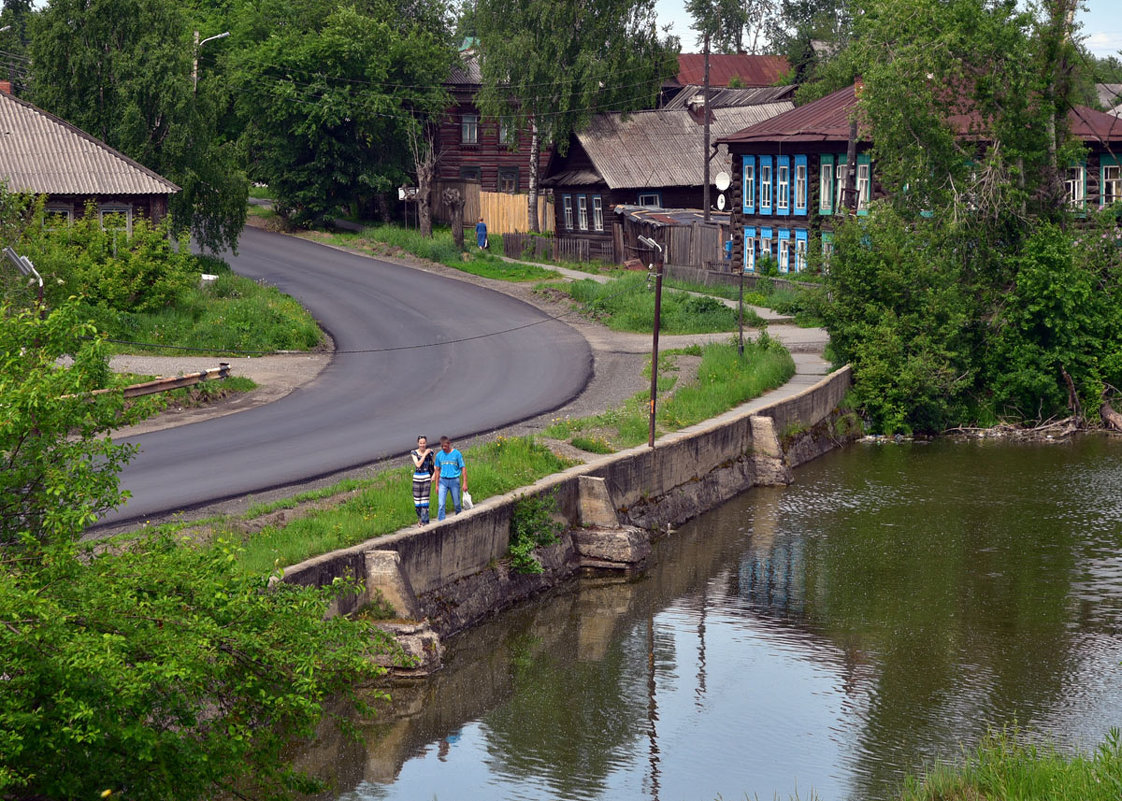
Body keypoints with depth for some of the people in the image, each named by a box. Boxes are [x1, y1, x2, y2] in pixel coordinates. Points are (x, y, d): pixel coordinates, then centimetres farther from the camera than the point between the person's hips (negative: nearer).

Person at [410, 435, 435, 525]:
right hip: (417, 478, 1)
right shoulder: (414, 453, -1)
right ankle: (420, 518, 28)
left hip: (426, 478, -1)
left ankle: (424, 521, -3)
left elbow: (434, 464, 13)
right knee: (417, 500, 6)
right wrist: (425, 454, -13)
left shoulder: (429, 452, 1)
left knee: (425, 500, -6)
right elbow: (418, 464, -14)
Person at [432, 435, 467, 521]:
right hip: (443, 481, 2)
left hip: (454, 481, -2)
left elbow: (463, 468, -1)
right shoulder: (439, 455, 6)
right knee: (441, 504, -9)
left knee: (456, 504, 7)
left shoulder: (457, 454, -3)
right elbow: (438, 470, 14)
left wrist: (464, 483, -8)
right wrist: (437, 485, 12)